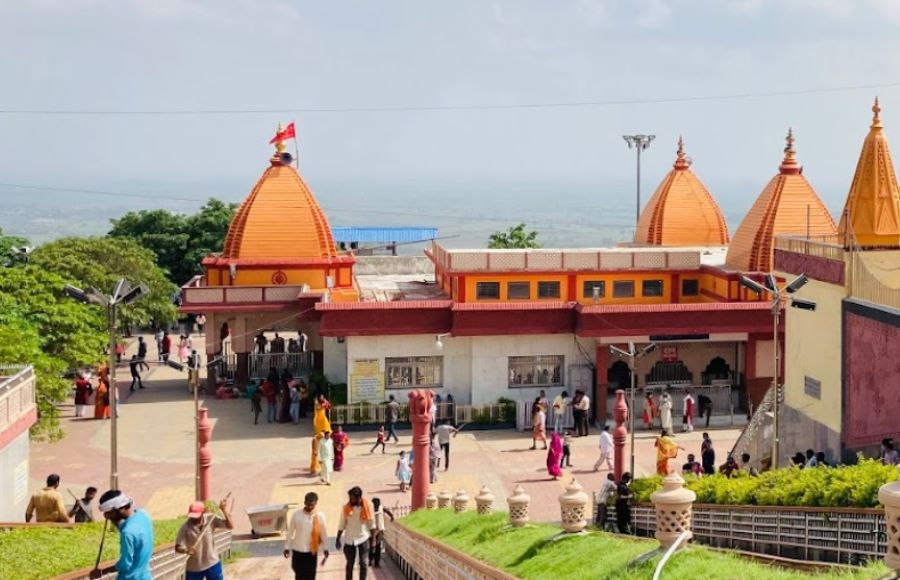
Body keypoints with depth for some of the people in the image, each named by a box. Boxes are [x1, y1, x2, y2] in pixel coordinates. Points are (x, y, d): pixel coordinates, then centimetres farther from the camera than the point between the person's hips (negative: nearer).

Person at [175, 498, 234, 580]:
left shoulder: (211, 519, -12)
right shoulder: (185, 527, -17)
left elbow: (230, 526, -14)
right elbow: (178, 547, -18)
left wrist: (224, 510, -27)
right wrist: (186, 550, -40)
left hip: (213, 564, 1)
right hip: (194, 568, -1)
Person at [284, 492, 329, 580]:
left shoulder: (320, 516, -6)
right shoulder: (296, 515, -7)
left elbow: (324, 533, 3)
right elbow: (290, 532, 0)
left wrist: (325, 549, 3)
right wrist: (287, 547, 1)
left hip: (312, 551, 0)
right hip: (297, 550, 0)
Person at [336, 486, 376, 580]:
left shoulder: (367, 506, -10)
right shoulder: (346, 508, -8)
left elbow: (371, 524, -1)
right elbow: (342, 525, 0)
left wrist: (373, 539, -2)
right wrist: (338, 539, 0)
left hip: (364, 538, 0)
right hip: (350, 539, 0)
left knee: (364, 563, 2)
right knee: (350, 563, 7)